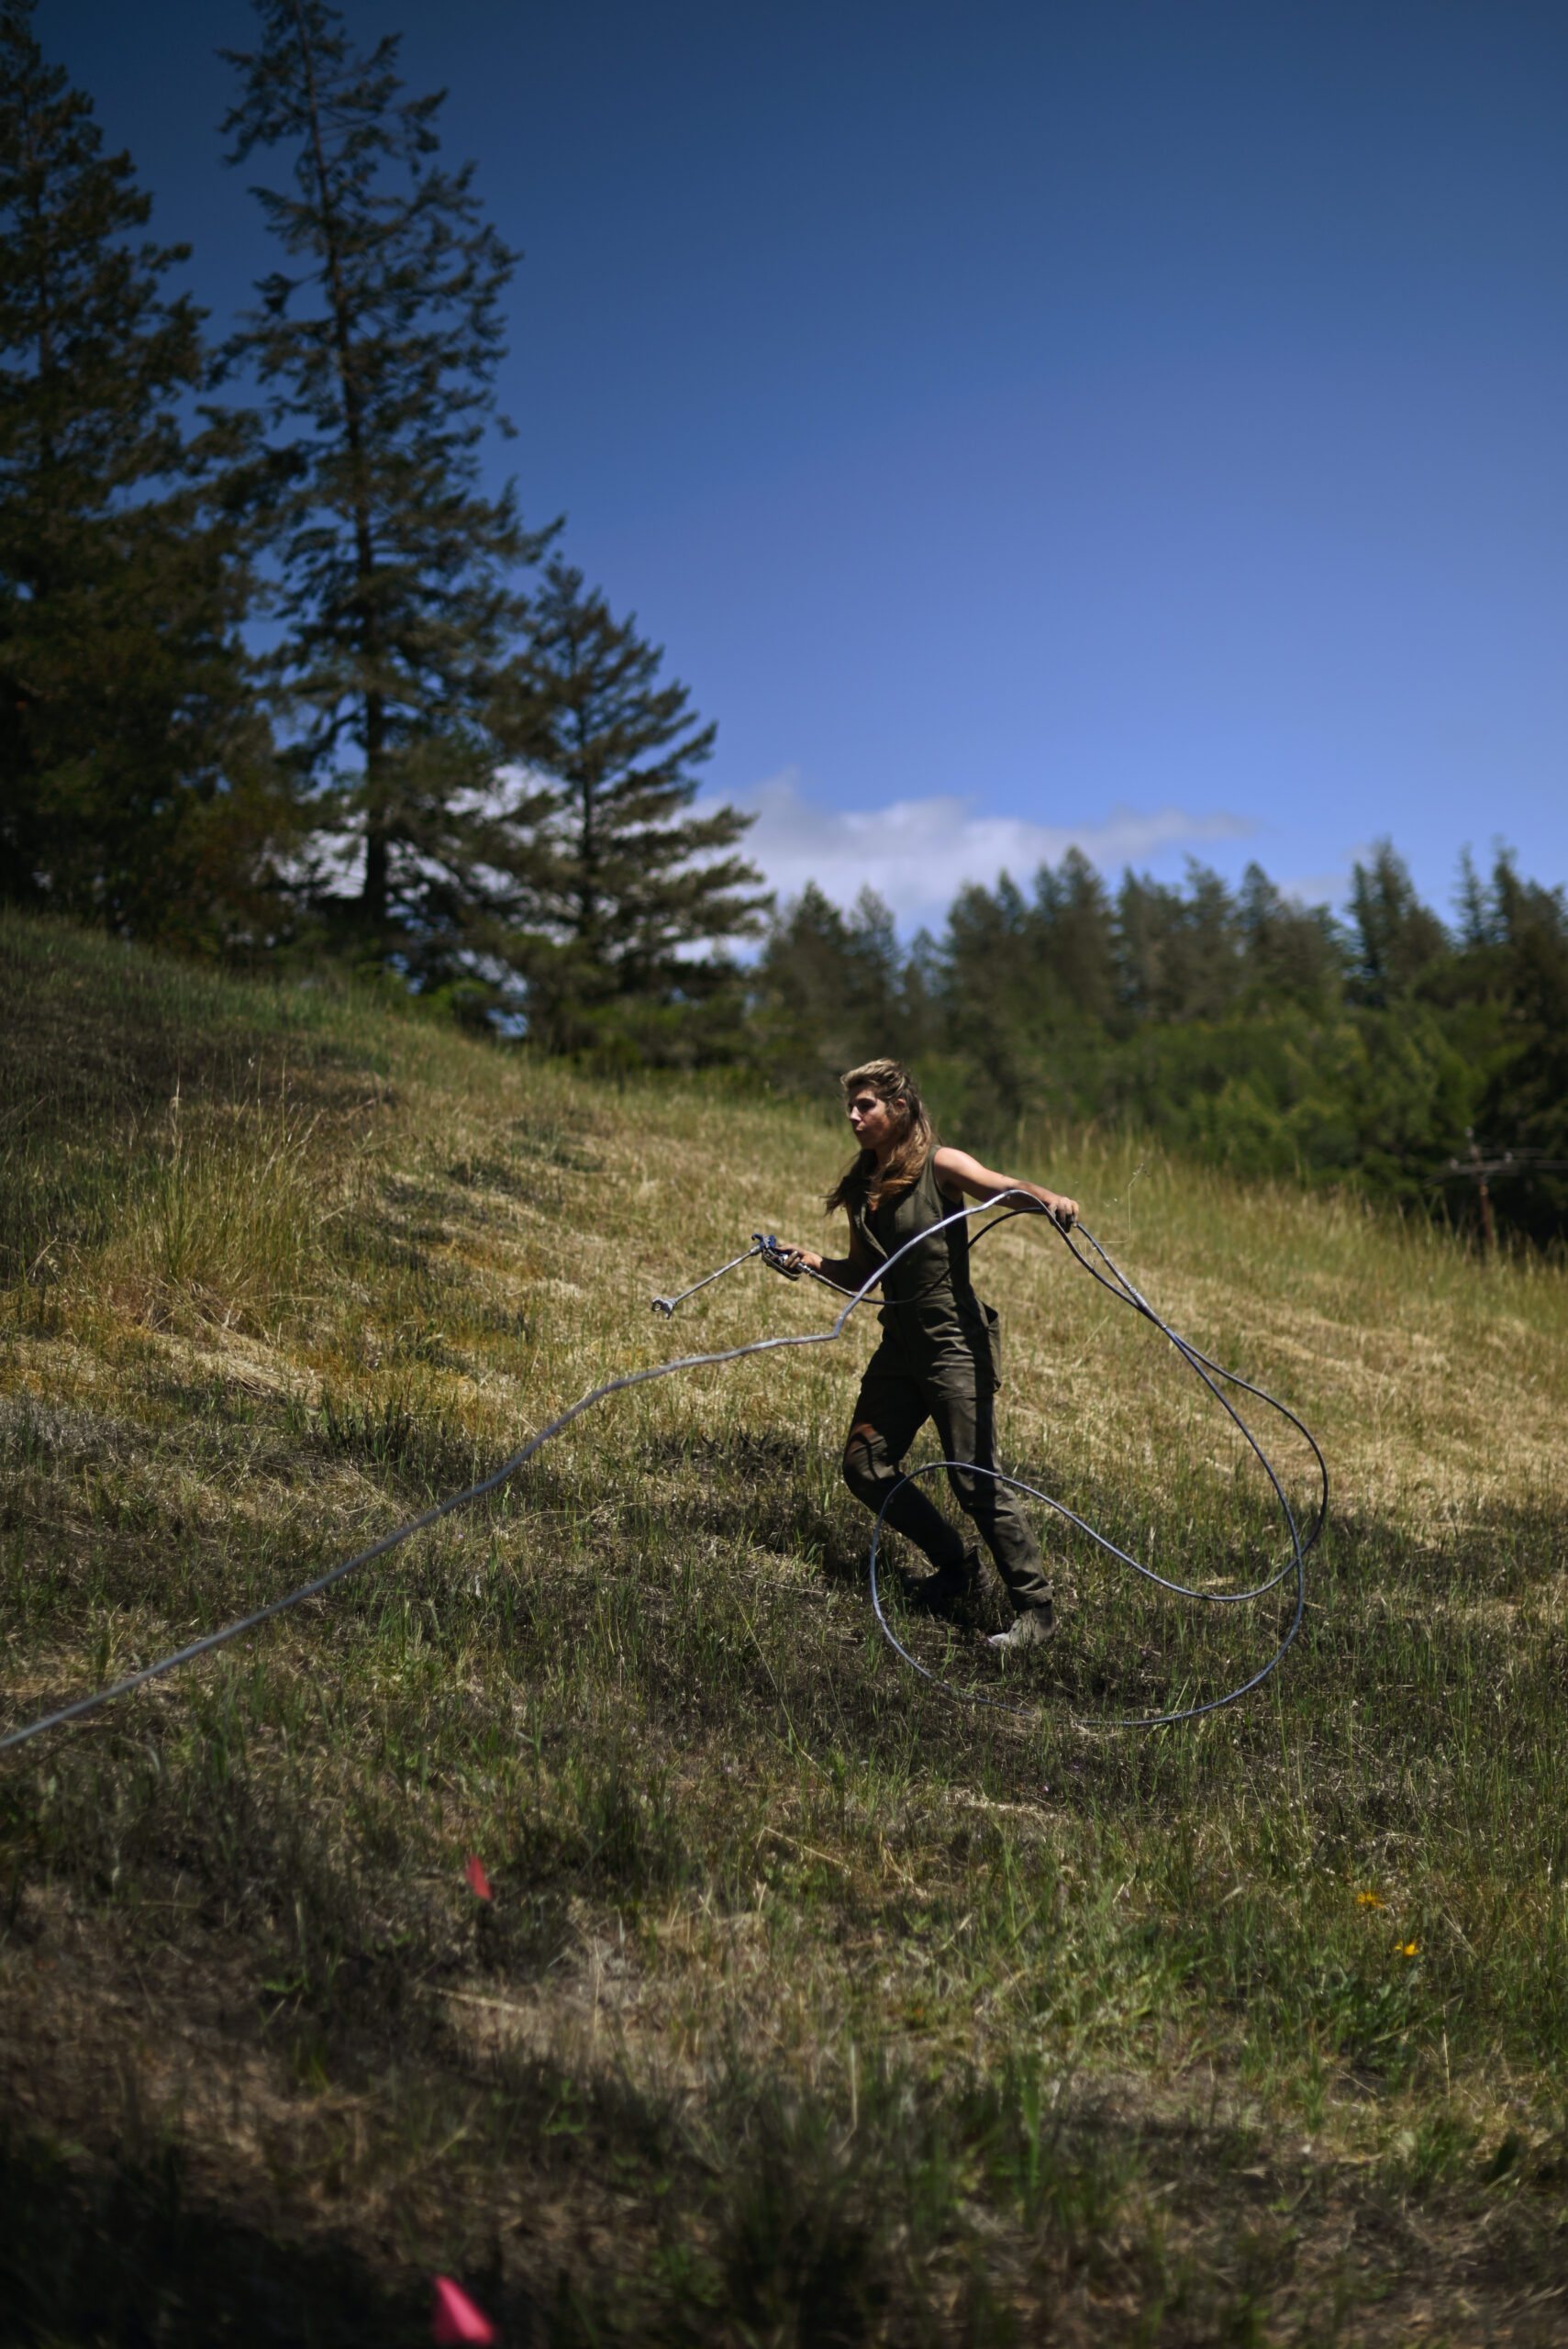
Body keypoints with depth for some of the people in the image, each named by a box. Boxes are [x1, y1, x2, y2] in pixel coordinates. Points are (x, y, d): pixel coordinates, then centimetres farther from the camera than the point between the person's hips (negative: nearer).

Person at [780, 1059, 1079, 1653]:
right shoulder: (860, 1187, 9)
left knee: (975, 1480, -10)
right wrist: (817, 1262, 1)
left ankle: (1035, 1608, 2)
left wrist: (1048, 1197, -46)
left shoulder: (940, 1166, -9)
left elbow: (1005, 1186, -25)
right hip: (901, 1346, 8)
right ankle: (955, 1562, 26)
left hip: (956, 1342, -7)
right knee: (864, 1466, 7)